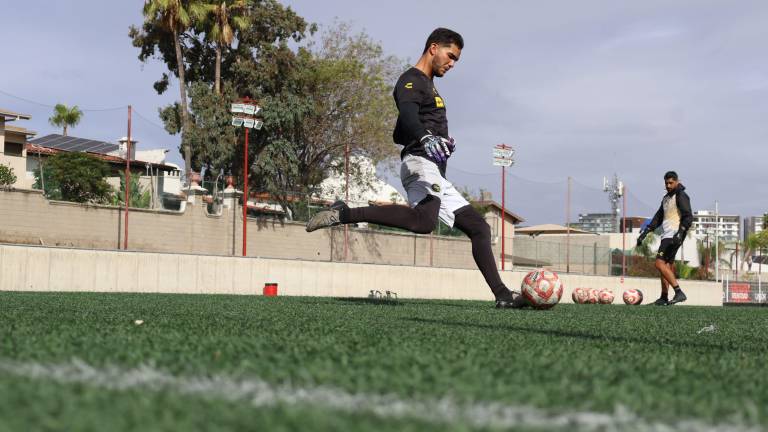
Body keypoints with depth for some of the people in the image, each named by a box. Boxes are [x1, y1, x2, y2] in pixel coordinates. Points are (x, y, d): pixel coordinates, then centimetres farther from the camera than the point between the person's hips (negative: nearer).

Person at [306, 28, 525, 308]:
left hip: (437, 178, 11)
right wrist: (427, 140, -43)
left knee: (479, 228, 8)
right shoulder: (411, 81, 1)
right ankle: (343, 214, -28)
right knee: (424, 221, -37)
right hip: (421, 163, -11)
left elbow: (399, 135, 33)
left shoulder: (428, 86, 32)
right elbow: (408, 115, -23)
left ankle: (502, 295, 7)